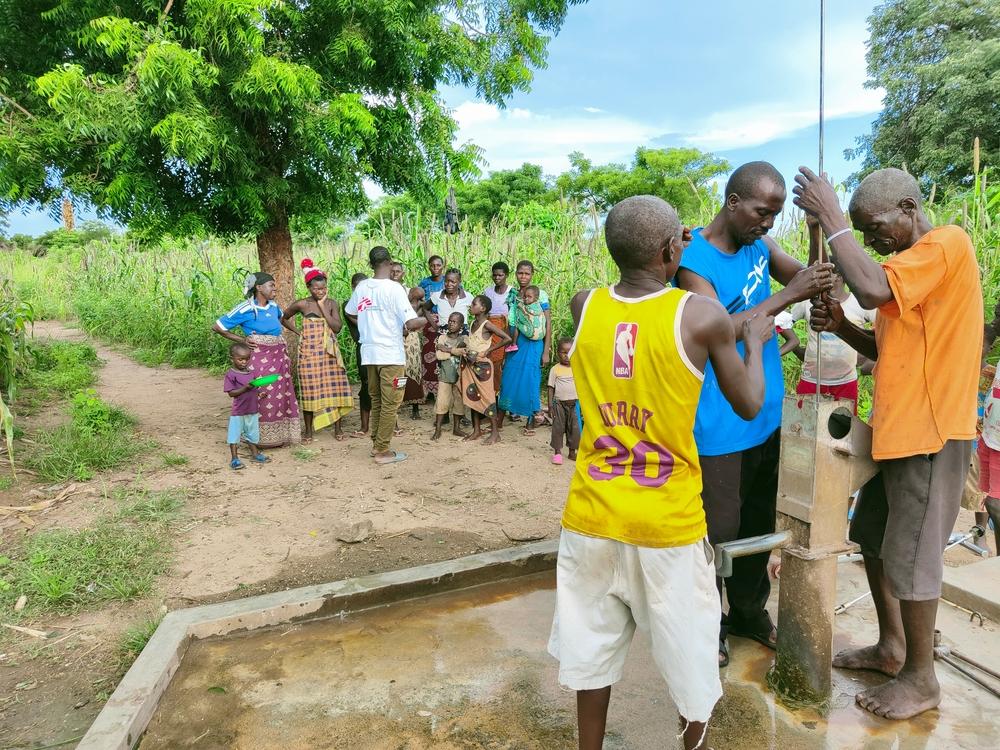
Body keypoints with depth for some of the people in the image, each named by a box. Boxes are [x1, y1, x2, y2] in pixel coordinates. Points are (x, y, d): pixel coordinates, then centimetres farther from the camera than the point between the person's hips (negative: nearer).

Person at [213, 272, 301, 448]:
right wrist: (241, 340, -6)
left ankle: (278, 436, 22)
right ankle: (258, 438, 9)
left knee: (280, 397, 10)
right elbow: (217, 327, -5)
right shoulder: (245, 309, -11)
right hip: (258, 360, -6)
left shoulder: (273, 306, 8)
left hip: (278, 358, 6)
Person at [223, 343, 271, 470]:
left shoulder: (251, 372, 6)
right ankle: (234, 458, 12)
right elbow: (231, 393, -16)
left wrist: (259, 394, -4)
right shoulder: (231, 374, -13)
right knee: (234, 434, 3)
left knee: (252, 434, 19)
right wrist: (245, 388, -28)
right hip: (238, 412, -6)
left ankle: (256, 454, 32)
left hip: (253, 410, 6)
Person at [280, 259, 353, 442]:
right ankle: (308, 431, 15)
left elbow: (337, 327, -11)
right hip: (309, 352, -2)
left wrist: (323, 306, -12)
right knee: (310, 390, 3)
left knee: (334, 388, 4)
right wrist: (298, 332, 2)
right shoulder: (301, 305, -3)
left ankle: (338, 427, 16)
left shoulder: (332, 304, 1)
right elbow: (284, 319, 13)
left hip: (330, 352, 2)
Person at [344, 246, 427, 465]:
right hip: (391, 354, -6)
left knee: (376, 401, 18)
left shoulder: (361, 287, 4)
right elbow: (411, 323, -20)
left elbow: (350, 312, 18)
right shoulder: (394, 288, -13)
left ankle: (376, 445, 25)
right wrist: (424, 320, 1)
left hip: (369, 353, 6)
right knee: (390, 404, 3)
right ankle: (383, 452, 7)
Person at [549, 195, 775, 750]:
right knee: (685, 647, 19)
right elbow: (750, 406, 0)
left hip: (592, 516, 3)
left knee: (592, 644, 19)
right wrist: (755, 340, 15)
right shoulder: (703, 316, -13)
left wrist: (671, 264, 25)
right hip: (669, 523, -3)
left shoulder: (583, 306, -4)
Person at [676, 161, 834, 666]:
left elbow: (813, 278, 2)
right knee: (718, 530, 4)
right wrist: (787, 296, -26)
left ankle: (750, 611, 38)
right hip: (718, 425, -7)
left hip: (766, 416, 7)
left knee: (759, 523, 19)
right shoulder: (692, 258, -14)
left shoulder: (761, 246, 8)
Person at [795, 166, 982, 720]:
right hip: (897, 426, 10)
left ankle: (921, 679, 18)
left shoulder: (947, 243, -12)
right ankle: (891, 648, 33)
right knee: (874, 541, 17)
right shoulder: (910, 262, 17)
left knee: (910, 556, 0)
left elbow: (872, 289, -29)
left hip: (929, 431, -10)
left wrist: (828, 217, -19)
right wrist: (841, 326, 0)